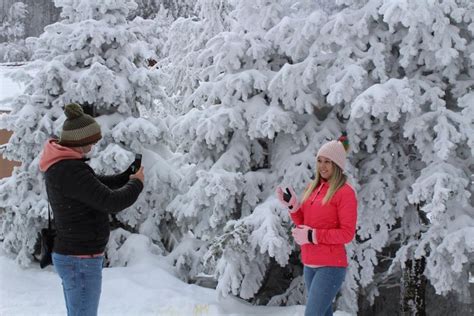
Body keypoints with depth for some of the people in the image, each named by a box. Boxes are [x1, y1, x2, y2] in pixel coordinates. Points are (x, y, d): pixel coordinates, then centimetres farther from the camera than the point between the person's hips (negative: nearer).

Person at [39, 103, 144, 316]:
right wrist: (136, 183, -6)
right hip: (81, 261, -10)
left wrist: (127, 177, 7)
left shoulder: (60, 166, 8)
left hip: (71, 257, 10)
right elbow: (111, 202, -24)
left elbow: (97, 186, 21)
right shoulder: (70, 171, -23)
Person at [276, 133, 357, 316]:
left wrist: (313, 236, -17)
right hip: (310, 264, 7)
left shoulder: (345, 192, -9)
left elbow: (347, 234, -13)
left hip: (331, 266, -7)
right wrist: (292, 205, -1)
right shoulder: (313, 188, 11)